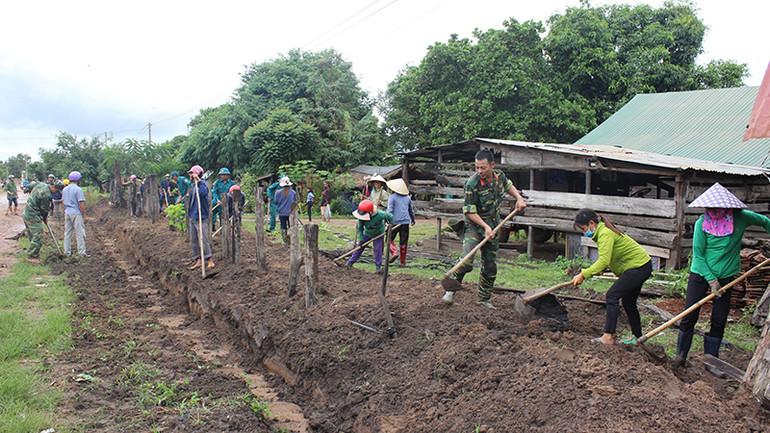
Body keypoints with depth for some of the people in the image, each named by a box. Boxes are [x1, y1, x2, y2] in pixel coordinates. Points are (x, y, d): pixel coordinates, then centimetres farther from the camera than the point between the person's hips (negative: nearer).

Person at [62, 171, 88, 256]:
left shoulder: (65, 189, 11)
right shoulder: (78, 189, -13)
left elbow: (63, 201, 16)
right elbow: (81, 203, -15)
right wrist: (84, 216, -11)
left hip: (67, 213, 7)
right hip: (76, 213, -7)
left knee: (67, 233, 12)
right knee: (80, 233, -3)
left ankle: (67, 251, 16)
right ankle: (81, 252, -2)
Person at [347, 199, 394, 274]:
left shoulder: (379, 214, -36)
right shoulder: (361, 217, -28)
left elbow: (390, 216, -21)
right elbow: (360, 228, -15)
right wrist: (361, 239, -19)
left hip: (378, 233, -2)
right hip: (367, 233, 2)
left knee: (378, 249, -7)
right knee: (359, 247, 5)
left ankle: (378, 267, 7)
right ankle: (350, 263, 18)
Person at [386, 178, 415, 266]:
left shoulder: (393, 197, -4)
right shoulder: (407, 197, 12)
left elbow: (390, 210, -12)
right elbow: (411, 210, 23)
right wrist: (413, 219, 36)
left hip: (395, 222, -4)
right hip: (405, 222, 4)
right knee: (403, 242, 8)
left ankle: (394, 253, -15)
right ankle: (403, 262, 10)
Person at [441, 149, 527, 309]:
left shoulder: (499, 176, -1)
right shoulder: (472, 183, -19)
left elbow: (508, 185, 24)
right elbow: (469, 211, -16)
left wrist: (519, 198, 9)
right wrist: (485, 226, -22)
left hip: (492, 228, 6)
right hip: (474, 226, -6)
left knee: (490, 267, 10)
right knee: (466, 262, -24)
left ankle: (484, 299, 26)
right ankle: (451, 290, -2)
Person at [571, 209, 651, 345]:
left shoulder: (605, 233, -22)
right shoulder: (602, 231, 10)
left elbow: (604, 261, -31)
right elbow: (606, 259, 15)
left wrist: (583, 275, -32)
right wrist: (598, 270, -2)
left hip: (638, 267, -11)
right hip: (641, 266, 11)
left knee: (612, 295, -13)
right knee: (628, 302, 15)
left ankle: (608, 336, -13)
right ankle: (637, 337, 25)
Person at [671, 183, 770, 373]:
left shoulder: (741, 217, -8)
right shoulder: (701, 223, -13)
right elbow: (698, 255, -9)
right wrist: (711, 280, -13)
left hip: (726, 276, 2)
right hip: (700, 274, -2)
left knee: (719, 321, 5)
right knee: (689, 316, -3)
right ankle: (680, 355, 13)